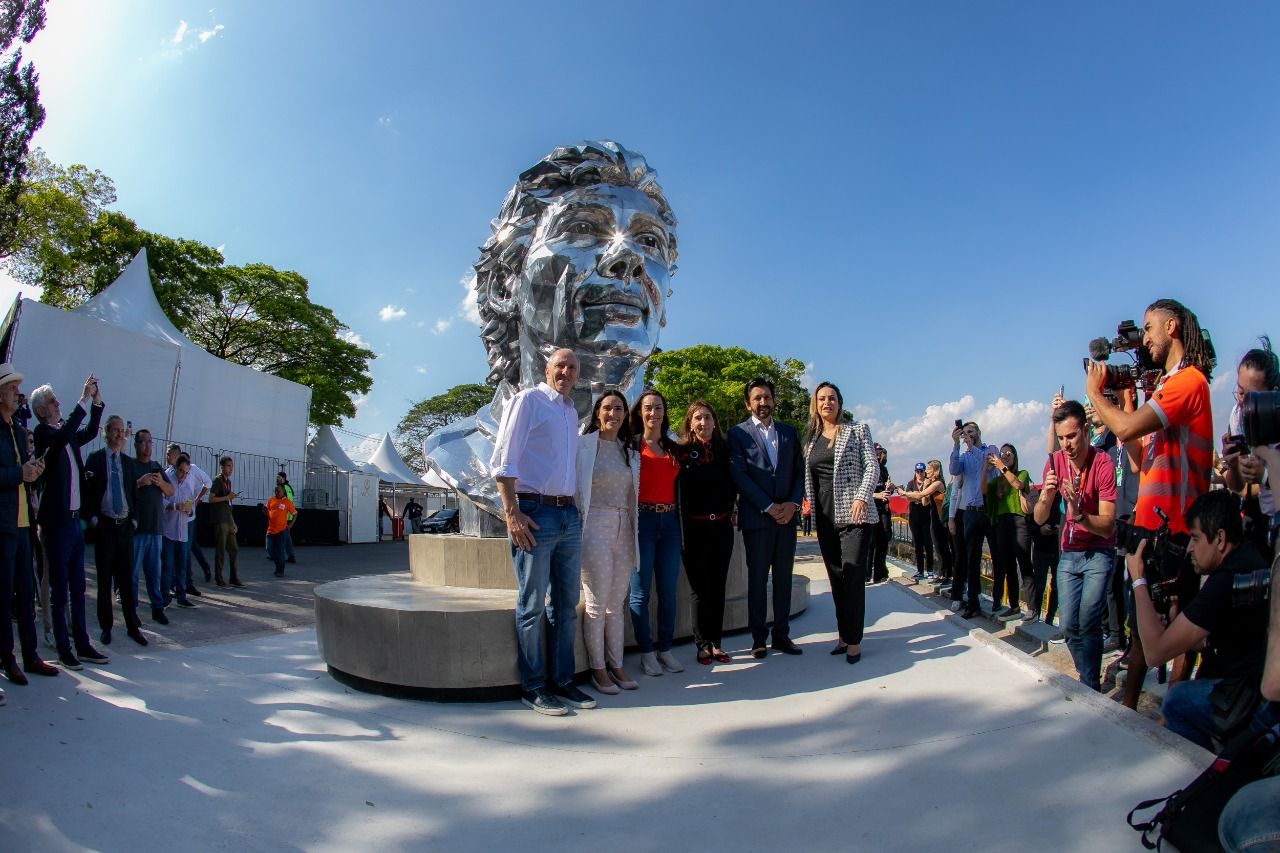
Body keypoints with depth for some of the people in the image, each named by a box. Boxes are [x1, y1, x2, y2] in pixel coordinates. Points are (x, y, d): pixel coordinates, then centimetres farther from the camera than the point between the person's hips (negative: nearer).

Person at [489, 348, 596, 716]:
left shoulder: (572, 412, 19)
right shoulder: (528, 400, -3)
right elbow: (503, 460, -9)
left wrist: (577, 510, 14)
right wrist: (511, 512, -17)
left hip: (569, 515, 7)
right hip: (534, 513, -7)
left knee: (566, 603, 11)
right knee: (532, 605, 1)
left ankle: (562, 680, 23)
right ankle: (533, 687, 13)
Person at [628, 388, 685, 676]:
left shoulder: (673, 448, 15)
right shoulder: (632, 445, 0)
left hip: (669, 521, 5)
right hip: (642, 520, -4)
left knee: (668, 590, 7)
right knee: (641, 591, 1)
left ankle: (665, 649, 19)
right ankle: (646, 652, 12)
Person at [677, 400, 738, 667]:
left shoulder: (724, 450, 5)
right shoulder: (682, 452, -5)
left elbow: (732, 485, 15)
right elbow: (676, 490, -6)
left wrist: (731, 511, 7)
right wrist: (681, 529, -9)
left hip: (722, 527, 3)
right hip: (694, 528, -3)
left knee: (718, 587, 9)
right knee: (700, 588, 5)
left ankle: (716, 642, 20)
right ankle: (703, 644, 17)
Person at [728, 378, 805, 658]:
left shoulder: (789, 432, 13)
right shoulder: (738, 433, 1)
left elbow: (800, 471, 11)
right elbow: (739, 475, -8)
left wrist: (792, 503, -6)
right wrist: (769, 507, -13)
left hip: (787, 515, 4)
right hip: (756, 517, -3)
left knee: (784, 577, 8)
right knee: (757, 578, 3)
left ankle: (782, 635, 18)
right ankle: (758, 638, 13)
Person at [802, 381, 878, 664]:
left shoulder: (858, 429, 5)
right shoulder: (811, 439, 15)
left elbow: (872, 466, -3)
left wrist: (862, 497, -17)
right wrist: (809, 507, 4)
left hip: (854, 514, -4)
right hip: (825, 519, 4)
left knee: (853, 577, -7)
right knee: (836, 578, 8)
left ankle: (854, 640, 1)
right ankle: (843, 634, 18)